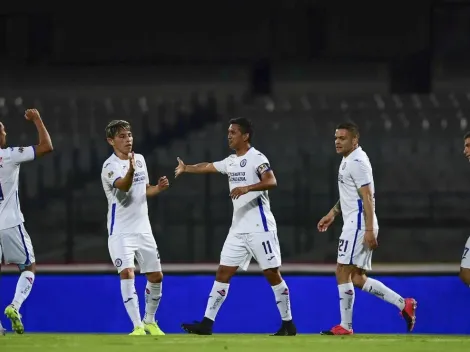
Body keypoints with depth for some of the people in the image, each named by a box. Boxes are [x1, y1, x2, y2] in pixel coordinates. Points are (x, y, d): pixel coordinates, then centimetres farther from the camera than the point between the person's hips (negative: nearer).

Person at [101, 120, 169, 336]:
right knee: (127, 273, -21)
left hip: (143, 229, 6)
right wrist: (130, 169, -56)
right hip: (120, 231, -6)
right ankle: (138, 327, -20)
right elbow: (123, 186, -36)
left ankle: (150, 321, 29)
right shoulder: (110, 166, -16)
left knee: (156, 276, 8)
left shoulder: (140, 159, 7)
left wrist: (159, 188, -1)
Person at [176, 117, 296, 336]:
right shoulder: (231, 161, 14)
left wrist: (247, 188, -37)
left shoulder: (257, 158, -10)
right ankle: (207, 323, 0)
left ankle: (288, 324, 5)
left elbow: (271, 182, -25)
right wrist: (186, 168, 22)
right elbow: (208, 167, 28)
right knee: (223, 272, 2)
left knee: (272, 274, -3)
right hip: (238, 229, 8)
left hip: (260, 228, -8)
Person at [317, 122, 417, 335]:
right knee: (357, 278, 10)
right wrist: (333, 213, 28)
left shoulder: (357, 163, -14)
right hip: (354, 225, 10)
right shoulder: (348, 160, 17)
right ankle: (403, 304, 10)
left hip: (359, 226, -10)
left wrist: (369, 230, -25)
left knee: (343, 273, -8)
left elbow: (367, 197, -20)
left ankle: (345, 326, -3)